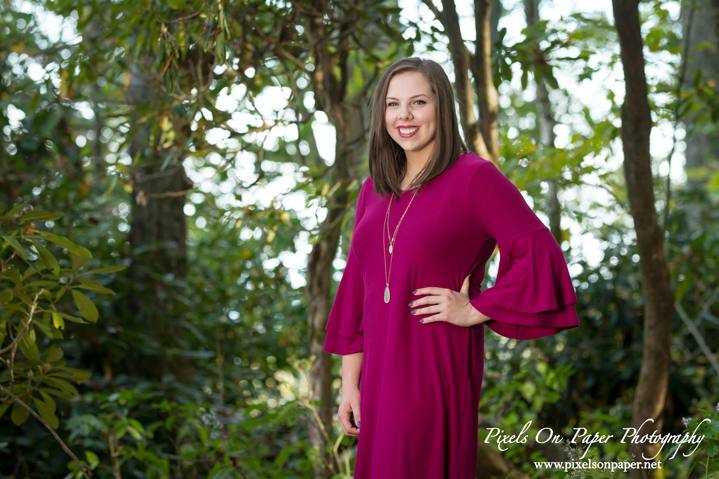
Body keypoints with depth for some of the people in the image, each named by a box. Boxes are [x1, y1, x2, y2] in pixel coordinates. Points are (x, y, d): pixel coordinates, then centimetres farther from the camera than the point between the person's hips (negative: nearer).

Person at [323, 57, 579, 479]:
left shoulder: (474, 178, -8)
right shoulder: (374, 191, 11)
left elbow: (541, 255, -14)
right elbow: (357, 287, 12)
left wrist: (474, 309, -13)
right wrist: (350, 381, 9)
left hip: (437, 370, -6)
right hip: (380, 370, 6)